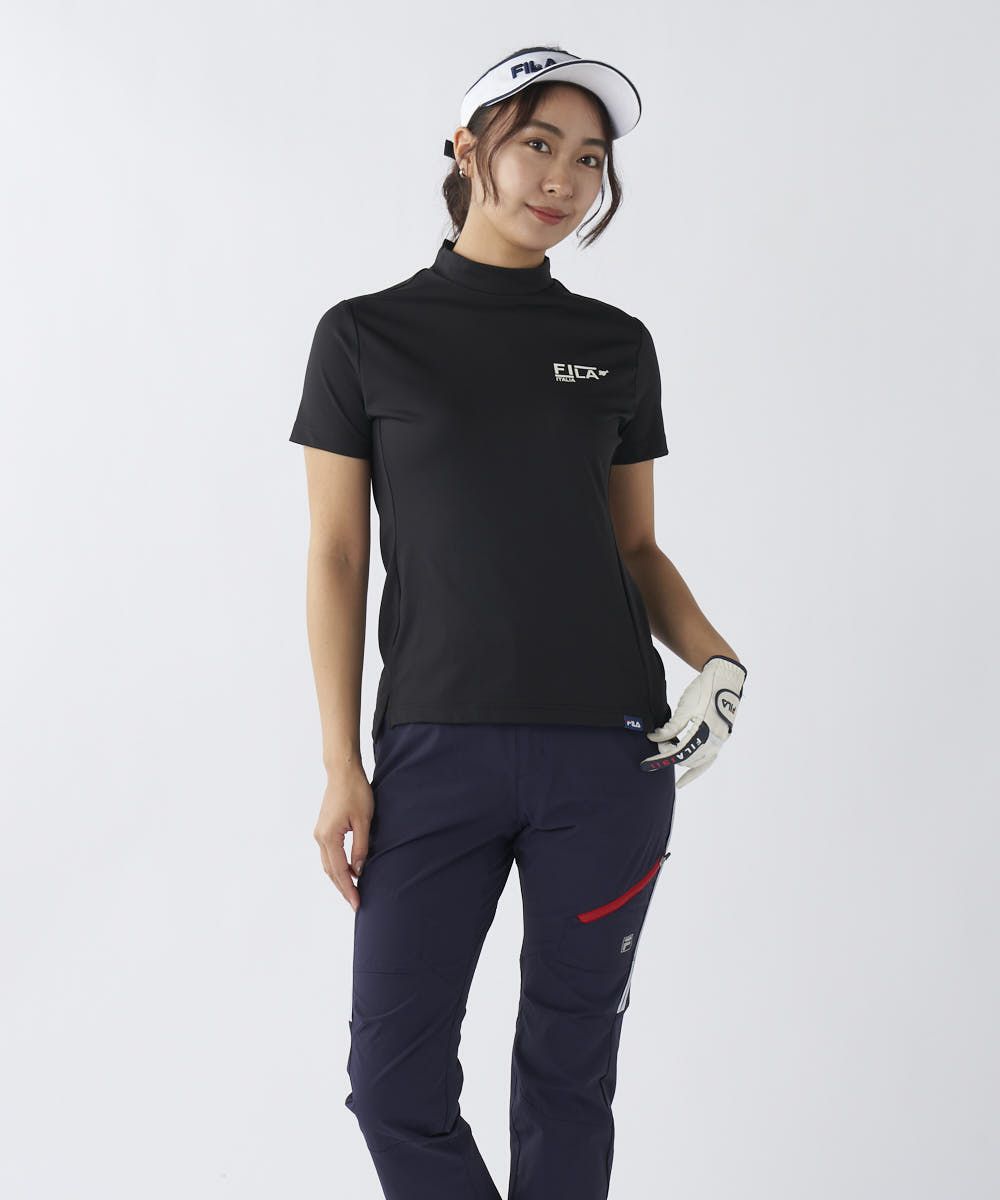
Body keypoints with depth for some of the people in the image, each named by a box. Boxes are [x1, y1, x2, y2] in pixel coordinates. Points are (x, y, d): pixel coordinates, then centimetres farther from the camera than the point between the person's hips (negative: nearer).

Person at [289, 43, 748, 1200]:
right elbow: (336, 559, 2)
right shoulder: (365, 335, 3)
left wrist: (716, 661, -5)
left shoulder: (616, 344, 10)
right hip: (436, 750, -1)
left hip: (608, 750, 2)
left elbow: (635, 546, 14)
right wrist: (342, 767, -4)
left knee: (569, 1063, 8)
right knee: (394, 1074, -1)